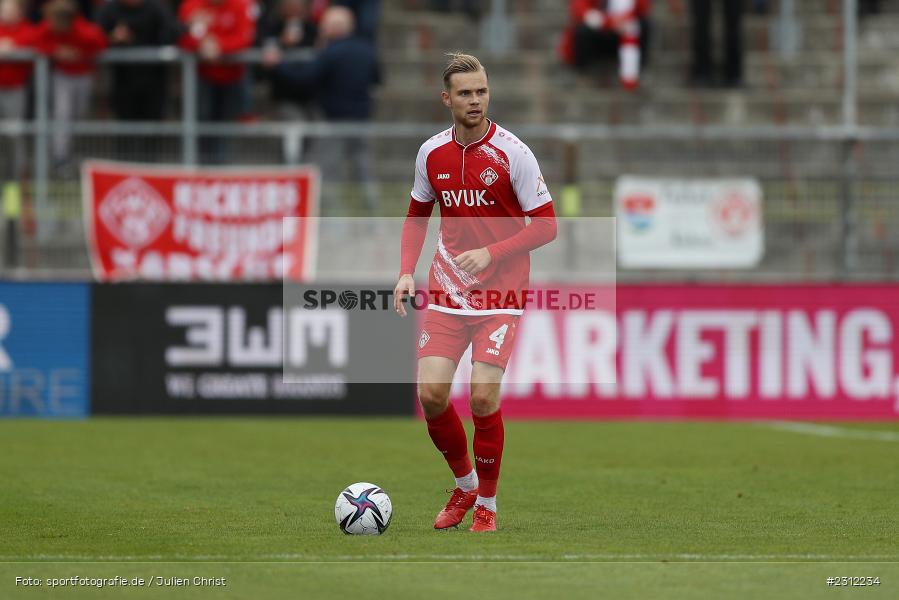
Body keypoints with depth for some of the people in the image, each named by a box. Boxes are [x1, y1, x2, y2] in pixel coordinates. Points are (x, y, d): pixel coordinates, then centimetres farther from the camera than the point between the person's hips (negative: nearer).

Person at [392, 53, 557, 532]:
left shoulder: (512, 154, -10)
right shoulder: (431, 153, 3)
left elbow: (546, 225, -8)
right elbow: (417, 216, 18)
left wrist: (490, 253, -18)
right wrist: (406, 272, 4)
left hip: (500, 293, -4)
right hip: (447, 292, 4)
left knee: (483, 395, -14)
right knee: (431, 393, -7)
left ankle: (487, 502, 6)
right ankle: (464, 484, 18)